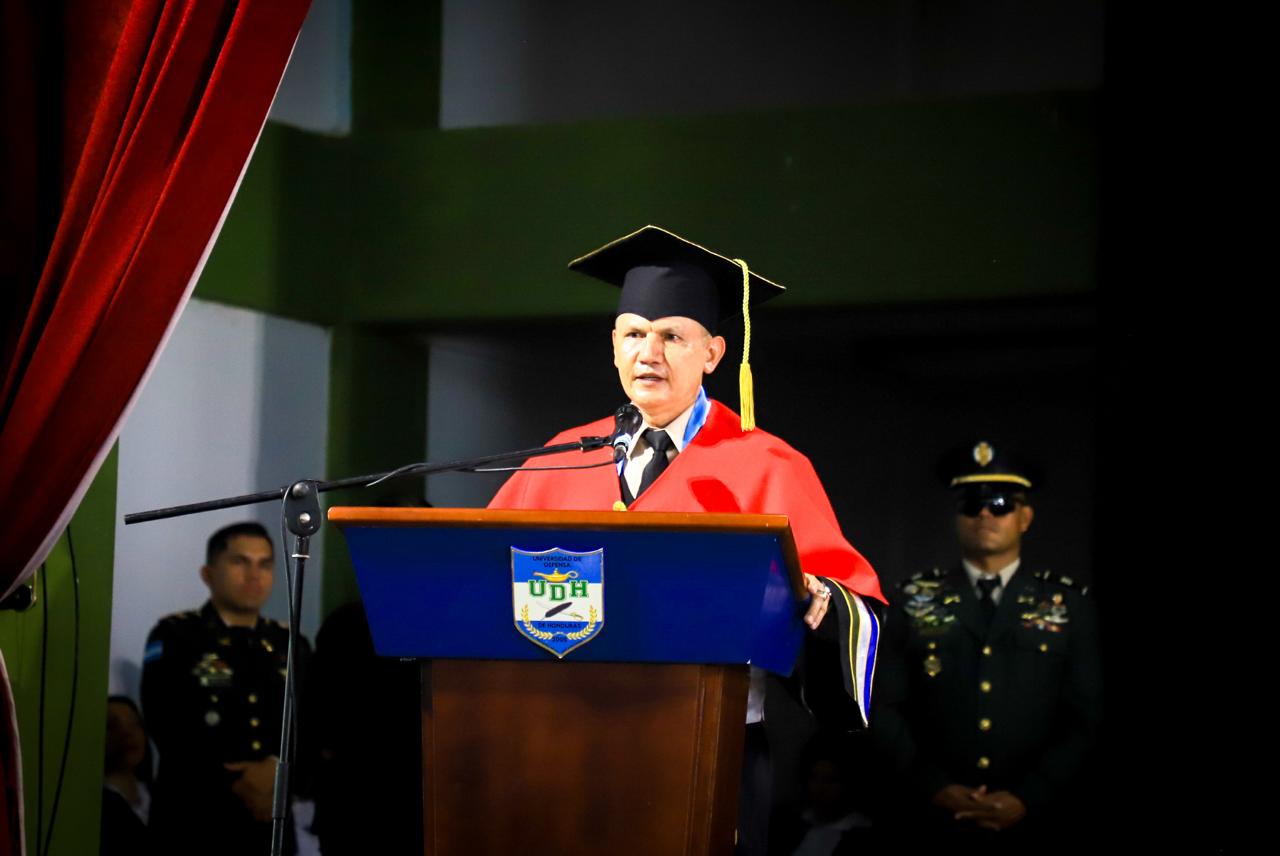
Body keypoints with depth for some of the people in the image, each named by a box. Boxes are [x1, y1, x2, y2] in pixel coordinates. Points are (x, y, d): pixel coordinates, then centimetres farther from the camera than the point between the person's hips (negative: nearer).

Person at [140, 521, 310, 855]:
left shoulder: (291, 646, 16)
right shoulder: (174, 637, 3)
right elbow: (169, 727, -9)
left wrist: (281, 771, -13)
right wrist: (236, 784, -14)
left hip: (270, 824, 4)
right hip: (192, 822, -4)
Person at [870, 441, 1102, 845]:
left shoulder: (1069, 606, 6)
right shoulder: (916, 602, 7)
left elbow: (1087, 718, 1)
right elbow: (886, 709, 4)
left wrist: (1028, 798, -11)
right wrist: (935, 788, -10)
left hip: (1035, 826, 0)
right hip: (934, 826, 0)